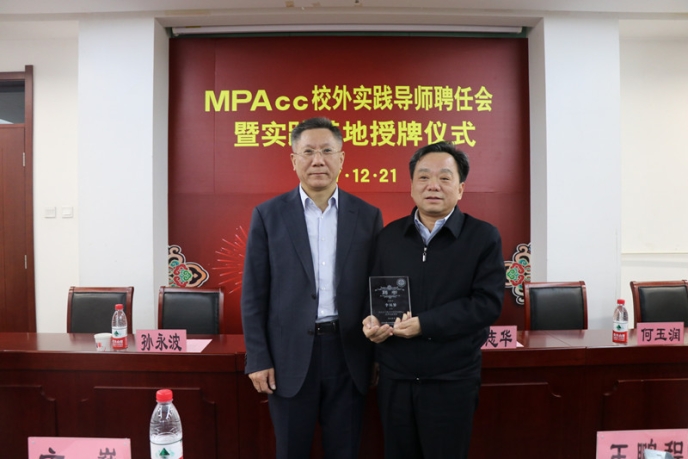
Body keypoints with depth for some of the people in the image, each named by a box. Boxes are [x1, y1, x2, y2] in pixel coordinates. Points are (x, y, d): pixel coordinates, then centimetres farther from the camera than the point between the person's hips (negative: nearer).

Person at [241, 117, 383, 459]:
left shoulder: (368, 216, 2)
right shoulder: (268, 215, -1)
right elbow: (254, 294, -1)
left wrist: (379, 354, 5)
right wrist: (257, 358, -4)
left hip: (348, 354, 1)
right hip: (289, 355, -1)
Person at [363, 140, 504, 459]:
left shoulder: (483, 236, -5)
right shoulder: (389, 236, 7)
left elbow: (488, 303, -13)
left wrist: (423, 324, -20)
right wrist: (372, 320, -9)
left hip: (452, 379, -3)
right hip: (393, 377, 3)